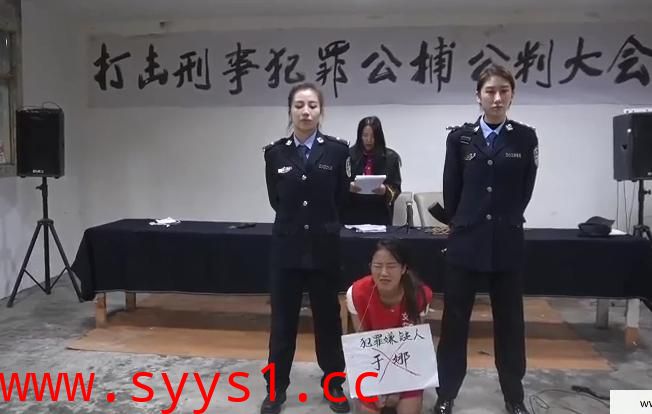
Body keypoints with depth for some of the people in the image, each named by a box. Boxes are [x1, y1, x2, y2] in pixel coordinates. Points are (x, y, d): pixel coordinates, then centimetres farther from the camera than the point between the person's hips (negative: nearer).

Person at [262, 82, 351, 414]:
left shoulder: (337, 150, -2)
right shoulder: (275, 152, 2)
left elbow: (343, 200, 2)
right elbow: (276, 200, 8)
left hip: (324, 245, -1)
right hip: (287, 245, 1)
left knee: (328, 316, 10)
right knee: (283, 318, 8)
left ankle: (334, 384, 27)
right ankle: (276, 387, 22)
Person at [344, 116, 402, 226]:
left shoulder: (390, 157, 2)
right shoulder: (350, 155, 3)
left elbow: (396, 189, 2)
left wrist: (385, 191, -18)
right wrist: (348, 187, -16)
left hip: (380, 215, 0)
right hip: (353, 214, 0)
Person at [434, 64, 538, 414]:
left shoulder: (525, 138, 2)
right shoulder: (459, 137, 2)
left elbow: (525, 191, 8)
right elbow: (451, 191, 8)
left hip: (507, 243, 0)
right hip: (465, 241, 0)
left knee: (509, 320, 10)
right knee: (454, 320, 6)